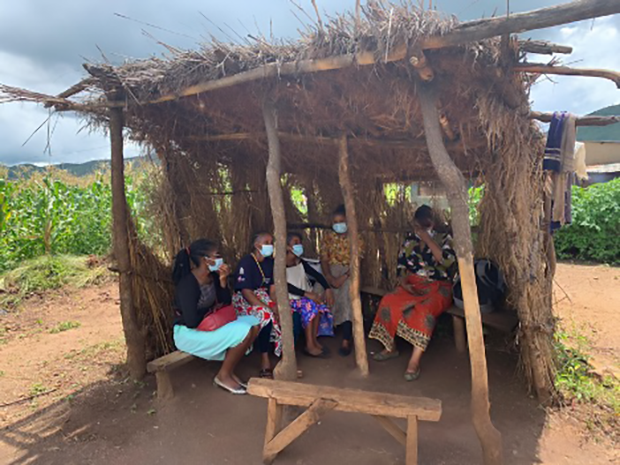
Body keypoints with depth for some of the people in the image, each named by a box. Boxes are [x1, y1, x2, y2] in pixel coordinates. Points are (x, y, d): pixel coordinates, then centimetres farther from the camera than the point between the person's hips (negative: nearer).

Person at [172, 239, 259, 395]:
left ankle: (229, 371, 3)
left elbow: (226, 302, 7)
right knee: (243, 332, -23)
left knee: (253, 324, -3)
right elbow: (191, 321, -27)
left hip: (207, 324, 9)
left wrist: (223, 281, -9)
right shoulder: (188, 284, -23)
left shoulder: (212, 277, 2)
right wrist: (213, 311, -9)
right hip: (189, 333, -9)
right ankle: (223, 376, -3)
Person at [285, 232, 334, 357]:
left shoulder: (301, 262, 8)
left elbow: (317, 275, 2)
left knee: (318, 302, -21)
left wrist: (328, 289, -15)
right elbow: (285, 286, -22)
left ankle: (314, 340, -11)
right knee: (309, 304, -29)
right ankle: (309, 346, -24)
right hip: (288, 299, -6)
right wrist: (306, 294, -29)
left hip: (303, 297, 6)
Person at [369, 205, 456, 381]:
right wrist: (403, 283, -9)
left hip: (437, 287, -4)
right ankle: (390, 347, -5)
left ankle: (415, 361, -32)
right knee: (388, 302, -23)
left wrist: (428, 240, -17)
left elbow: (447, 261, -17)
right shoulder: (409, 240, 12)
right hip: (413, 285, 4)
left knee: (424, 310, -35)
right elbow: (401, 265, 10)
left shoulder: (444, 239, 1)